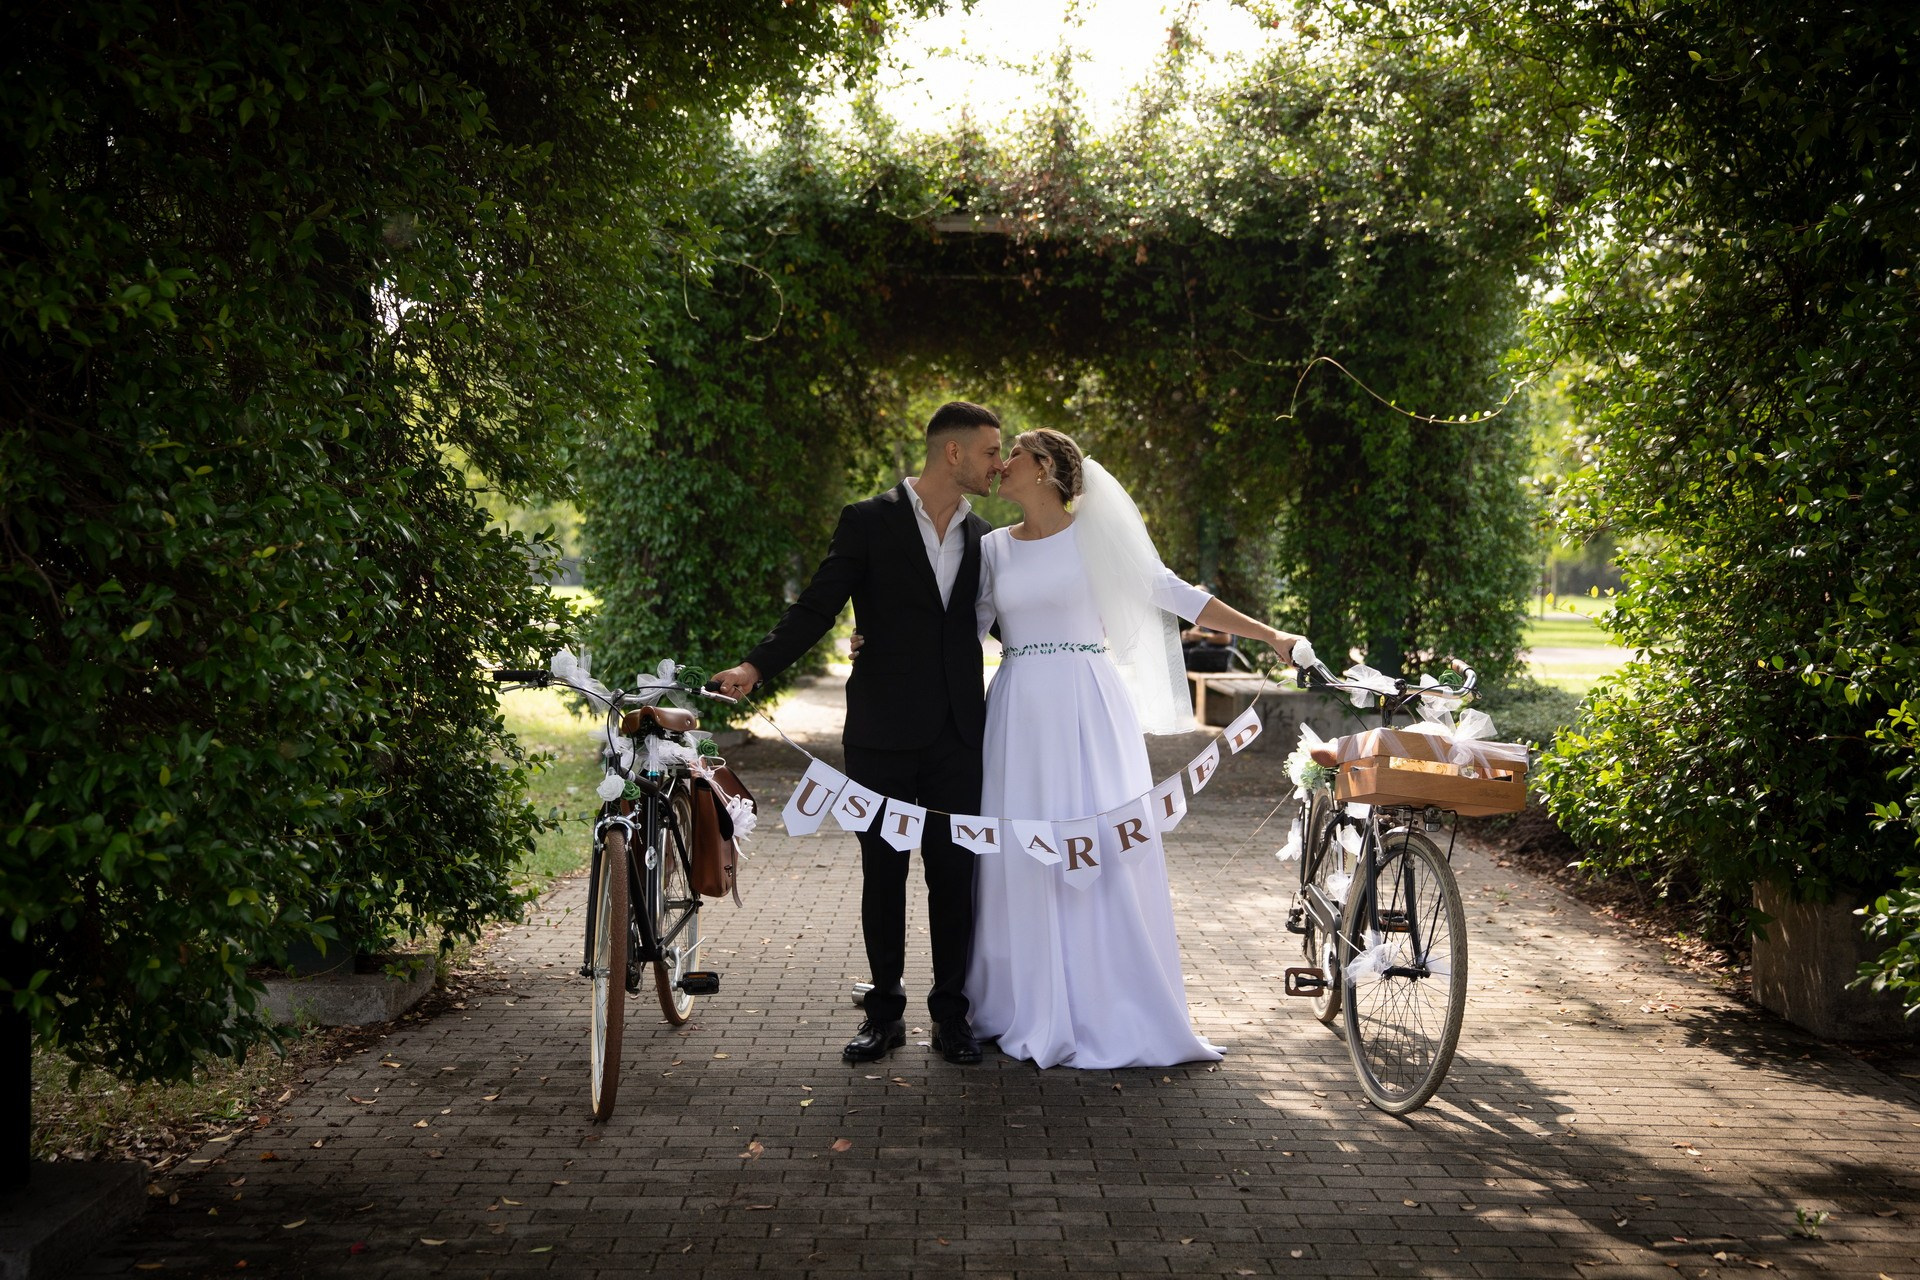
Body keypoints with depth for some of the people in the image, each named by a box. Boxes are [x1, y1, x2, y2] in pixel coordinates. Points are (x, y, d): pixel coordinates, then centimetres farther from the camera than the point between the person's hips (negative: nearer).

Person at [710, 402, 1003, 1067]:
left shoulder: (981, 537, 11)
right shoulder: (869, 522, -4)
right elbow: (818, 606, -9)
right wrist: (757, 665, -21)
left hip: (958, 736, 3)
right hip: (883, 732, -3)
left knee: (954, 873, 6)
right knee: (883, 873, 6)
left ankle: (951, 1012, 17)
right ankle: (885, 1011, 18)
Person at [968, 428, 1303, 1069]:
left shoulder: (1097, 534, 1)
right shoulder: (994, 547, 11)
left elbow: (1174, 594, 1)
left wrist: (1268, 634, -3)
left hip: (1088, 709, -3)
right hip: (1021, 713, 3)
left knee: (1104, 849, -4)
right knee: (1023, 858, 2)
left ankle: (1111, 1010, 4)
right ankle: (1031, 1008, 12)